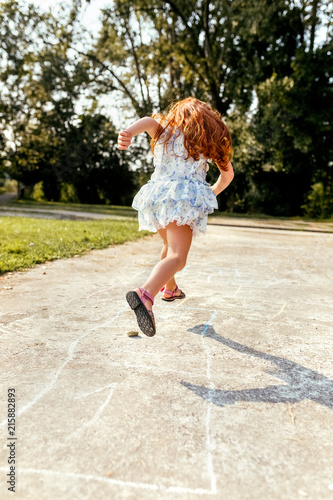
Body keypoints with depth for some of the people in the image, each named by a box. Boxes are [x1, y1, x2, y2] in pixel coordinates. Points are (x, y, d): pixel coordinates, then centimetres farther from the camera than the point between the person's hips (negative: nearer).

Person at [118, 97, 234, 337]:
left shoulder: (164, 129, 18)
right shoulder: (210, 138, 17)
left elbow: (150, 121, -7)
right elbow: (228, 175, 21)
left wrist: (129, 132, -28)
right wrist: (212, 192, 39)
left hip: (156, 194, 4)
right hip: (186, 196, -4)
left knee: (171, 247, 27)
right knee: (177, 257, -18)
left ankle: (170, 288, 46)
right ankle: (145, 294, -43)